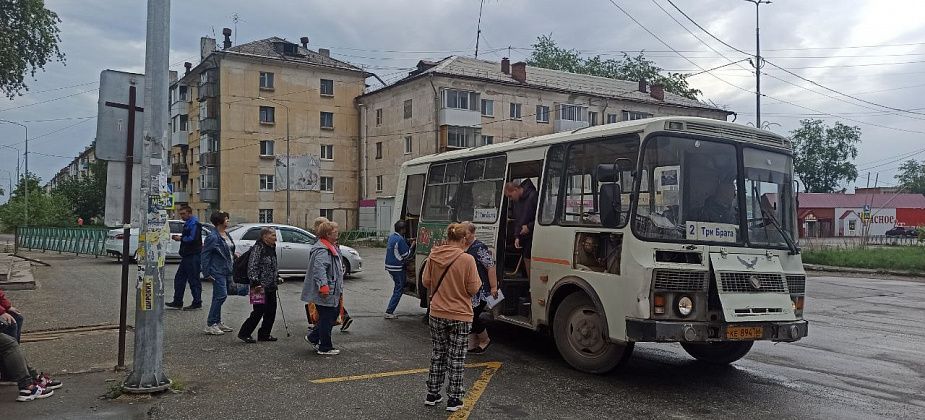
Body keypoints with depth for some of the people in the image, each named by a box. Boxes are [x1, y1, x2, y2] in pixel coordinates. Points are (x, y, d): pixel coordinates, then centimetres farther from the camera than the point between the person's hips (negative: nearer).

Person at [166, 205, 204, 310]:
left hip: (193, 256, -11)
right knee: (179, 279, 12)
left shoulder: (194, 224, -13)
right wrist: (179, 237, 7)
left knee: (194, 280, -4)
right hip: (187, 256, 11)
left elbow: (192, 239, -23)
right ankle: (177, 303, 18)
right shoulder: (187, 224, 19)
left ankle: (197, 302, 3)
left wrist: (180, 239, -10)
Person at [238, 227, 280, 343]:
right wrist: (256, 283, -22)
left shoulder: (272, 248, 14)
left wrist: (277, 276, 17)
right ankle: (244, 333, 8)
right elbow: (252, 267, -18)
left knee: (271, 311, 10)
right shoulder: (258, 248, -13)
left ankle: (264, 334, 21)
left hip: (271, 287, 9)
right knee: (259, 311, -6)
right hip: (260, 286, -9)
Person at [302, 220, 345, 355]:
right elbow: (319, 268, -32)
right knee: (326, 318, 0)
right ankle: (325, 348, 11)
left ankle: (313, 337, 29)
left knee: (334, 314, 18)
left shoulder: (331, 247, 17)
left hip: (333, 292, 11)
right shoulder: (321, 250, -19)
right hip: (325, 293, -11)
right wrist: (323, 286, -38)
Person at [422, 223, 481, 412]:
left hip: (437, 314, 4)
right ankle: (453, 400, 15)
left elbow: (426, 282, 4)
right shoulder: (467, 259, -18)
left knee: (438, 354, 19)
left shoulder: (433, 256, -5)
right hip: (460, 316, -4)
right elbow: (474, 289, -14)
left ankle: (432, 395, 27)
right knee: (456, 358, 9)